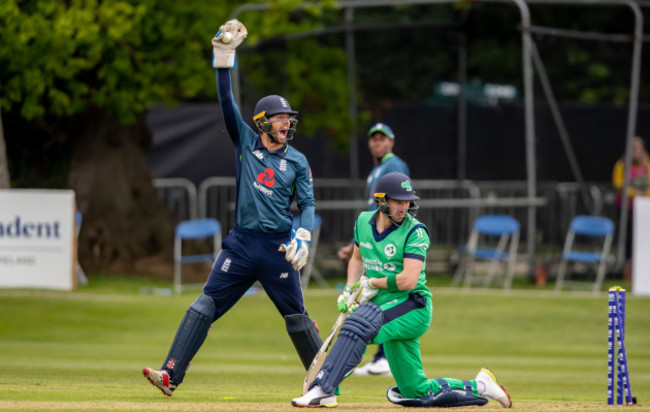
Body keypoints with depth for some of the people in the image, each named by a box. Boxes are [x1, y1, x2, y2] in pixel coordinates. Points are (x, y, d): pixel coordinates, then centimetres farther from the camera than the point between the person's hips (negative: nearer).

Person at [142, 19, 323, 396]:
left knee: (296, 316, 3)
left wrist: (303, 236, -16)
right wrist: (224, 57, -8)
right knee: (205, 305, -7)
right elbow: (227, 102, 1)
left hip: (277, 246, -1)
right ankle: (171, 374, -12)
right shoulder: (246, 143, 7)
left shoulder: (297, 161, 5)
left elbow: (308, 204, 3)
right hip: (242, 243, 1)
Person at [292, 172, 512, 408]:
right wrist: (350, 291, 8)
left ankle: (322, 389, -36)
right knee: (417, 392, 7)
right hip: (387, 308, 7)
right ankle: (479, 387, 24)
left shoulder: (415, 232, -13)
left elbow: (409, 280, -22)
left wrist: (372, 283, -12)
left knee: (360, 322, -33)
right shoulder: (363, 222, 6)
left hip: (412, 307, -7)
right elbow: (357, 258, 24)